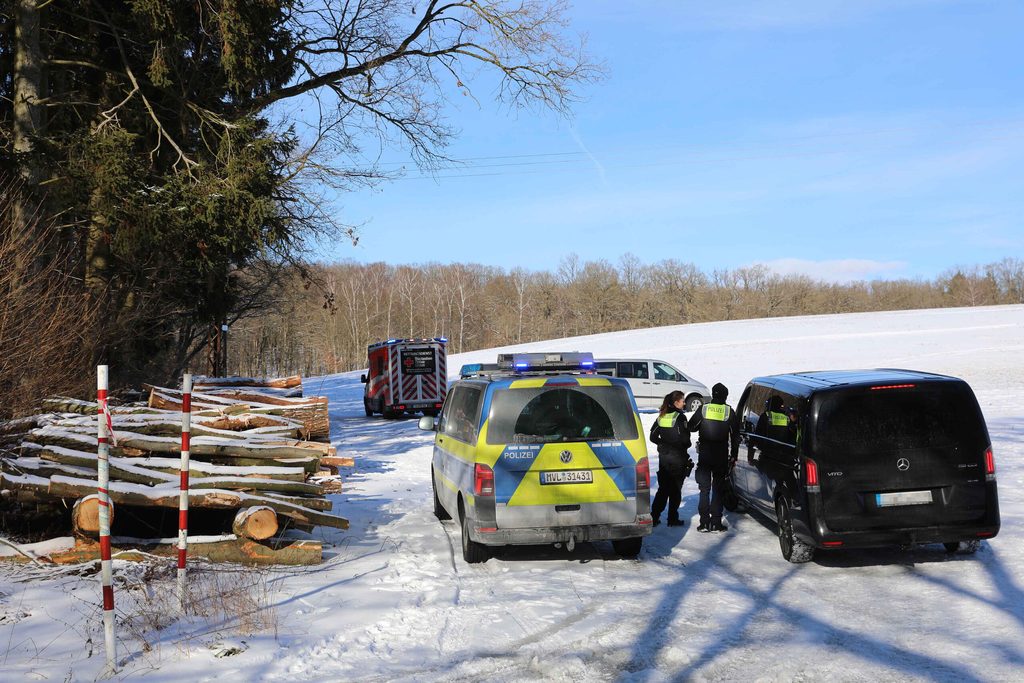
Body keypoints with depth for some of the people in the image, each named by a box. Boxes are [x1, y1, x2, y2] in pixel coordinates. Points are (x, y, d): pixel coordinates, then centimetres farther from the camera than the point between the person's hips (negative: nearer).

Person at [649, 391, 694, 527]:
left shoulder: (661, 416, 6)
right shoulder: (679, 417, -13)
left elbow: (653, 437, 6)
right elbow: (684, 439, -16)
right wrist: (686, 445, 3)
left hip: (663, 456, 5)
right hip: (678, 457, -5)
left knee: (663, 487, 12)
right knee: (676, 488, 5)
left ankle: (654, 516, 7)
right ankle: (673, 518, 7)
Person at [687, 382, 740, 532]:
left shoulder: (703, 409, -2)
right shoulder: (729, 411, -1)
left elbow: (691, 426, 2)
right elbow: (735, 435, 2)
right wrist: (733, 455, 8)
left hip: (704, 455, 0)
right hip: (722, 456, 0)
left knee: (704, 489, 8)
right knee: (718, 489, 7)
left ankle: (704, 522, 3)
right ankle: (716, 523, 3)